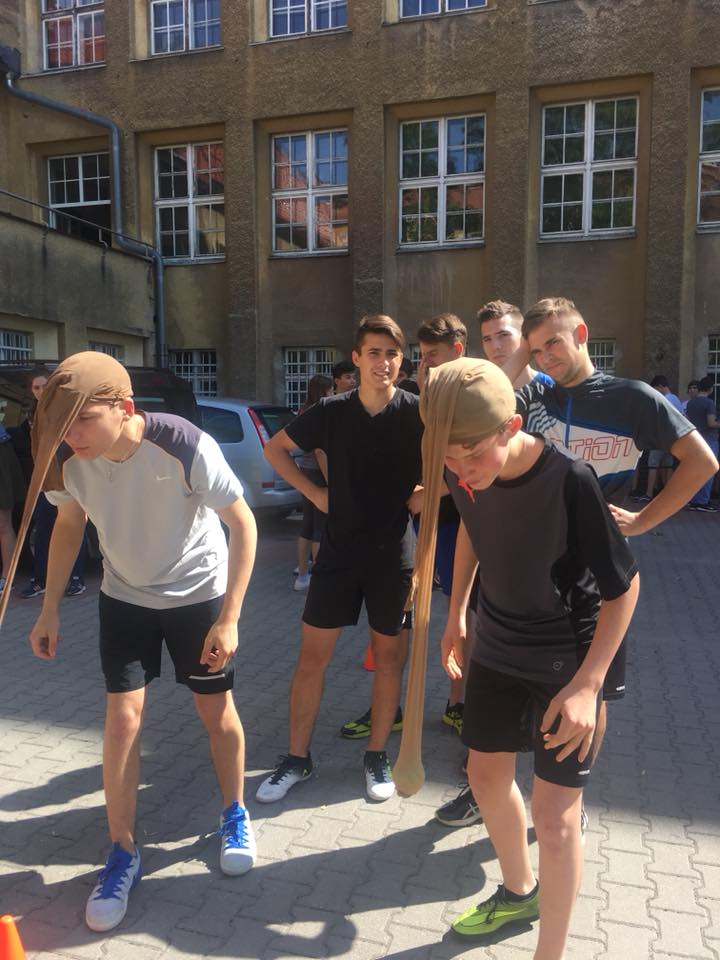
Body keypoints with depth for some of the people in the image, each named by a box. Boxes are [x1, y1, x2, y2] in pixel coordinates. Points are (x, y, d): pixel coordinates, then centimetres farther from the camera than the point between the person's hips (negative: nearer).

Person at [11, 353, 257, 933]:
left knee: (217, 711, 9)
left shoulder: (186, 447, -33)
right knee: (123, 719, 0)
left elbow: (243, 525, -23)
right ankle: (123, 853, 20)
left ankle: (235, 814, 36)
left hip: (198, 594, -2)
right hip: (124, 598, 3)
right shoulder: (68, 460, -20)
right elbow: (70, 524, 2)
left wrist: (229, 618, -25)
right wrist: (50, 609, 1)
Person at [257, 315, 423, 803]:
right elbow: (276, 449, 11)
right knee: (313, 655, 5)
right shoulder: (332, 411, -2)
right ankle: (297, 757, 22)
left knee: (388, 656, 10)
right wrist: (314, 492, 2)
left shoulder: (417, 412, -8)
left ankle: (378, 756, 28)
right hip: (339, 550, 2)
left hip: (395, 553, -1)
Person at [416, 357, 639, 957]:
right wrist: (457, 613, 10)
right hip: (495, 646, 6)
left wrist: (587, 683, -24)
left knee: (555, 817, -2)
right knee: (487, 775, 19)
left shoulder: (570, 481, -31)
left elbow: (624, 587, -20)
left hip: (567, 658, -5)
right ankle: (519, 892, 46)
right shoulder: (463, 474, -15)